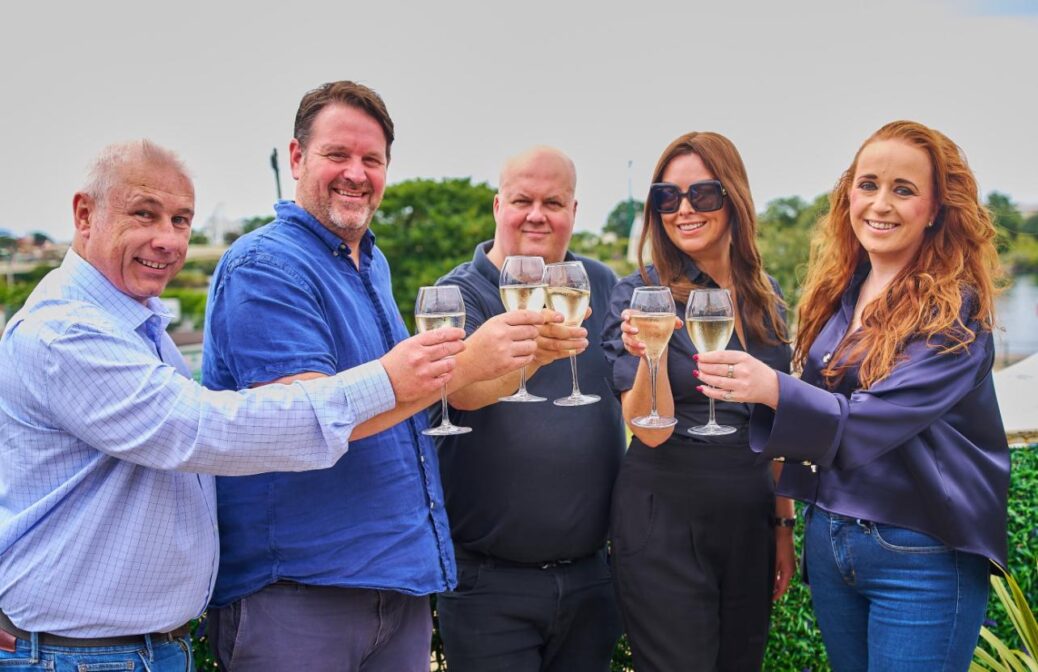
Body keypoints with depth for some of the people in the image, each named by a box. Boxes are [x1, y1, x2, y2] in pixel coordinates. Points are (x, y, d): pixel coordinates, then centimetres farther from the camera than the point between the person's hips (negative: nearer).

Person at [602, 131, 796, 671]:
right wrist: (650, 352, -34)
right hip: (666, 522, -5)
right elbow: (652, 430, -16)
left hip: (750, 522, 5)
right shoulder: (639, 293, -8)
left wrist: (784, 523, 13)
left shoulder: (764, 297, 6)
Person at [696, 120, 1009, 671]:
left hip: (921, 557, -6)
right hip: (829, 539, 6)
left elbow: (873, 418, -25)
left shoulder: (954, 311, -13)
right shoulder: (838, 293, 5)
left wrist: (773, 389, -39)